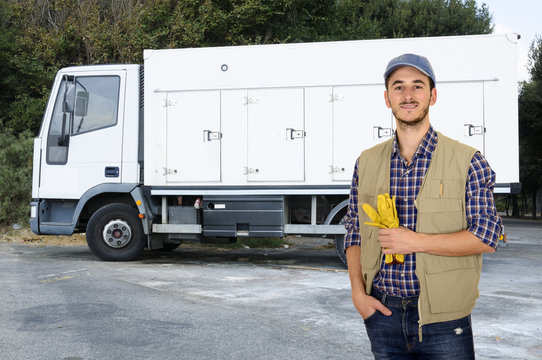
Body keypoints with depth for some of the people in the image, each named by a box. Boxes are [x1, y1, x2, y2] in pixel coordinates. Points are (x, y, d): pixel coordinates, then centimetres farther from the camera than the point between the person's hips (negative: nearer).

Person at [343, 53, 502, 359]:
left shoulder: (467, 161, -4)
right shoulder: (366, 163, 6)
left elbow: (487, 236, -8)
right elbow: (354, 233, 10)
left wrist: (416, 241, -16)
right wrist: (358, 292, -1)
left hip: (443, 318, -2)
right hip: (382, 312, 3)